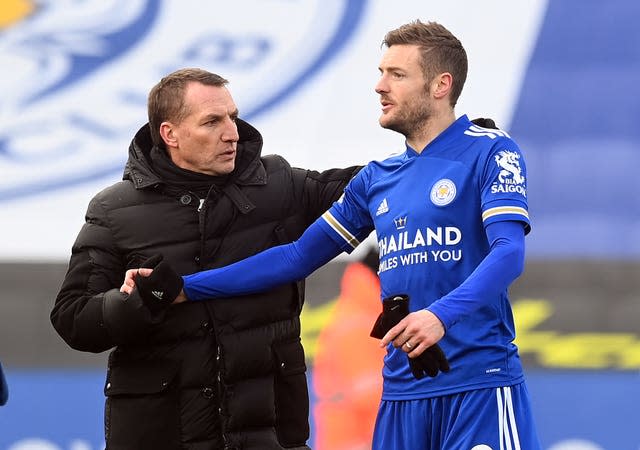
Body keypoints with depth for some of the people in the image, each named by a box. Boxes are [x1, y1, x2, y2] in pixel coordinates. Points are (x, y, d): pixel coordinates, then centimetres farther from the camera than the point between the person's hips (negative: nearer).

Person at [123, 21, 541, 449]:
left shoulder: (490, 153, -3)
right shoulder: (378, 179, 16)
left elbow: (509, 252, -16)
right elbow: (299, 256, 19)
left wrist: (441, 315, -33)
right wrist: (184, 288, 12)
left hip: (479, 385, -6)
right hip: (403, 391, 6)